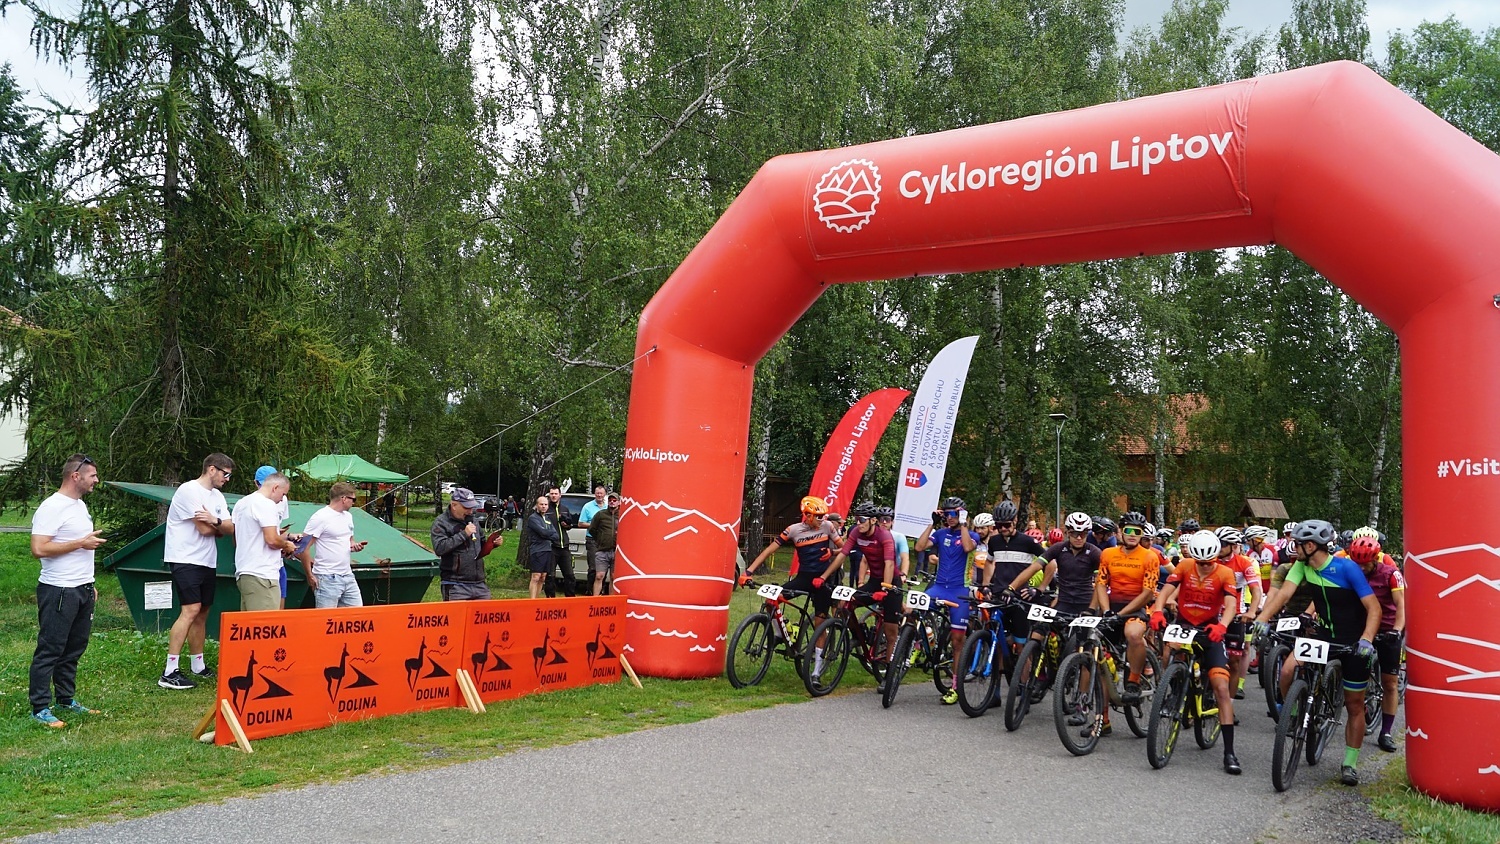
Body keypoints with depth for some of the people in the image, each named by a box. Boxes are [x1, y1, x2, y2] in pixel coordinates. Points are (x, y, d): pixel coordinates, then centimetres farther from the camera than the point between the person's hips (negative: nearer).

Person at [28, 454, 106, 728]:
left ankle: (66, 699, 24)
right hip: (59, 592, -9)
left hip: (83, 590, 9)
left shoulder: (80, 505, 16)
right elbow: (39, 549, -23)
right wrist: (81, 543, -18)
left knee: (74, 649, 14)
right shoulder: (51, 508, -14)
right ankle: (40, 710, 1)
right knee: (50, 650, -4)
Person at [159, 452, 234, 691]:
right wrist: (221, 525, 3)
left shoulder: (217, 497, 15)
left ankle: (198, 666, 23)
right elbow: (205, 529, -17)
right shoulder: (189, 490, -12)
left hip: (207, 562, 9)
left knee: (202, 613, 13)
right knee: (191, 610, -18)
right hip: (186, 560, -9)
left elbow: (230, 528, 5)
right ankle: (170, 672, -18)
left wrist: (215, 521, -16)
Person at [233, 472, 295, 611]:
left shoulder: (241, 503, 17)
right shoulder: (267, 504, -12)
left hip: (243, 572, 10)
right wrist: (286, 545, 1)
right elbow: (272, 540, -20)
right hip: (261, 574, -10)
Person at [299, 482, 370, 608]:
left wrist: (355, 545, 3)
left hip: (348, 575, 8)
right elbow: (304, 547, -12)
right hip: (327, 578, -8)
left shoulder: (348, 516, 15)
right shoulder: (320, 517, -10)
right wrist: (310, 575, -12)